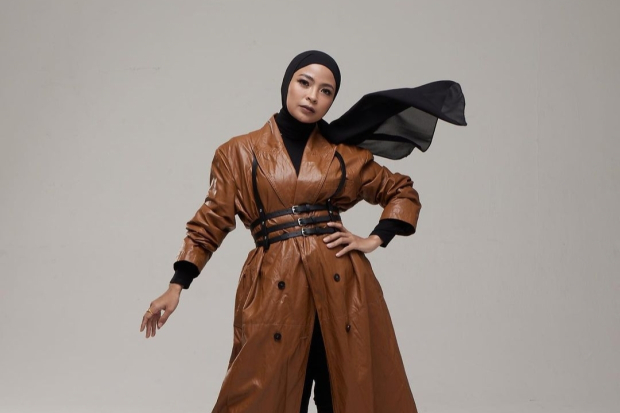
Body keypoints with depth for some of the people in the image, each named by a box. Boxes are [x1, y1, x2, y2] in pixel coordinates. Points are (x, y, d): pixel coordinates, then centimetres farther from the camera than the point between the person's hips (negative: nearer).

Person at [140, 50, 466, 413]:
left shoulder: (346, 154, 9)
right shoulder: (240, 153, 6)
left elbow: (402, 192, 19)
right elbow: (213, 221, 6)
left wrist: (374, 240, 4)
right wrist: (177, 286, -2)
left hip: (341, 285, 2)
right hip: (274, 290, -1)